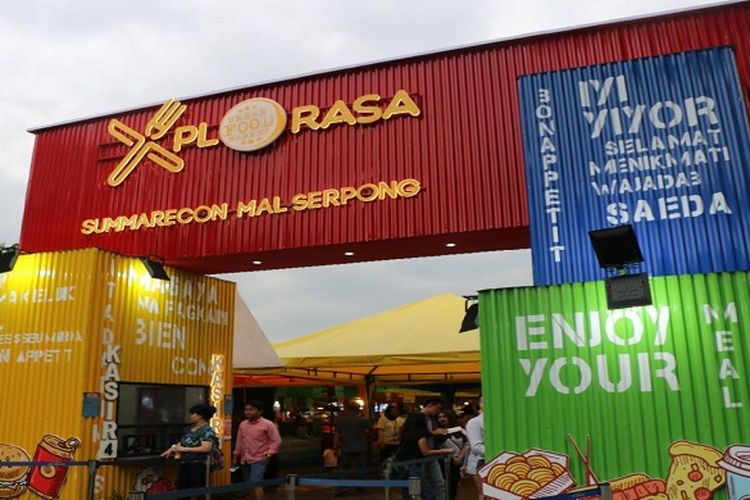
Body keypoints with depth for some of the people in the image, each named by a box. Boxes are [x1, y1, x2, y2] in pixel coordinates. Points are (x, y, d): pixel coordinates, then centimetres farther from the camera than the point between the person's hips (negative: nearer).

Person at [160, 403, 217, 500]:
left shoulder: (207, 430, -11)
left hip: (197, 466, -8)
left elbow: (206, 448, -23)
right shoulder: (192, 428, 13)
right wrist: (171, 448, 7)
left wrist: (185, 449, -20)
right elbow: (184, 441, 23)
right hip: (184, 464, 8)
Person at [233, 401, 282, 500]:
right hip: (245, 460, 7)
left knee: (256, 483, -17)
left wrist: (268, 454, -17)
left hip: (259, 459, -7)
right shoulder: (243, 424, 10)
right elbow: (239, 441, 19)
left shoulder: (267, 424, -10)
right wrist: (236, 455, 18)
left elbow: (276, 440, -11)